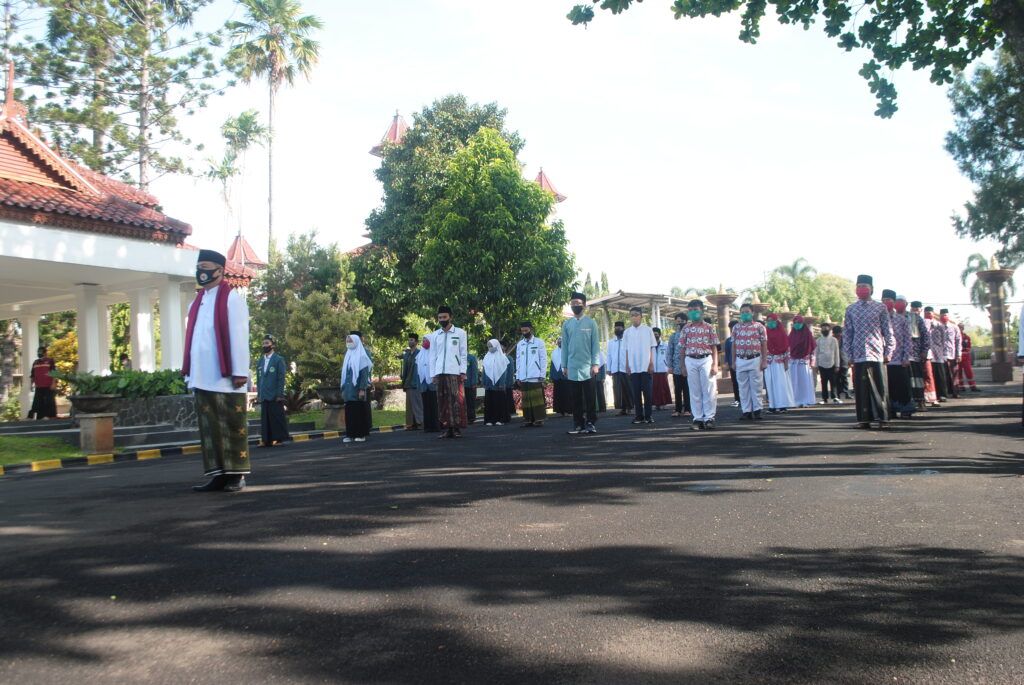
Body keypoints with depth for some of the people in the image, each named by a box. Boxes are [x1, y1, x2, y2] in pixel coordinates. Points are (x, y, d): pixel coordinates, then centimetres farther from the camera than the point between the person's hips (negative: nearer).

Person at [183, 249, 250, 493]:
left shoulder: (231, 299, -2)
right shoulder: (196, 303, 18)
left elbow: (239, 337, -8)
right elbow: (191, 340, 19)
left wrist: (240, 372, -13)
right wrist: (188, 372, 14)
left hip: (225, 379, -7)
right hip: (202, 379, 7)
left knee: (232, 426, 0)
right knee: (209, 428, 6)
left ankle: (237, 475, 6)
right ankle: (218, 474, 11)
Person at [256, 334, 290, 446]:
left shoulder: (279, 360, 0)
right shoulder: (260, 361, 16)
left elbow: (281, 378, -5)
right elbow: (258, 379, 18)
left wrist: (280, 394, -11)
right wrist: (258, 394, 11)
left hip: (275, 396, -5)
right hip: (264, 397, 5)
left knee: (277, 418, -3)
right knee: (265, 419, 3)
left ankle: (280, 438, 3)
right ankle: (267, 440, 7)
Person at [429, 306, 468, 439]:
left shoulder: (460, 333, 6)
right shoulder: (435, 335, 14)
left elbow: (464, 354, 4)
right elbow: (433, 356, 14)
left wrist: (463, 372, -5)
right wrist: (433, 375, 7)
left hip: (455, 372, -3)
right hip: (440, 373, 3)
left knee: (457, 400, -8)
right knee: (443, 401, 2)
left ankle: (457, 428, -3)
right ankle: (447, 429, 7)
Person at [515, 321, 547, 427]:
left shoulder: (539, 342, 3)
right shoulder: (519, 344, 15)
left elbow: (544, 359, 0)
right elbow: (518, 361, 16)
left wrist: (542, 375, -7)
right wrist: (517, 376, 9)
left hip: (536, 377, -4)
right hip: (523, 378, 4)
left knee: (537, 398, -5)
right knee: (526, 399, 2)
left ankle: (539, 419, -2)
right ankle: (528, 420, 6)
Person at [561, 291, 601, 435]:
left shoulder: (591, 323, 3)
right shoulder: (567, 324, 9)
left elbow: (595, 344, 1)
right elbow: (564, 346, 10)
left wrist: (596, 364, -6)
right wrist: (564, 366, 5)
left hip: (587, 367, -2)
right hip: (572, 368, 2)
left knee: (590, 397, -1)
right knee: (576, 398, 4)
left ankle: (591, 423, 6)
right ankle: (578, 424, 9)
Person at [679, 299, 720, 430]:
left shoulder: (709, 327, 3)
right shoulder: (686, 328, 10)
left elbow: (714, 347, 1)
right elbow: (682, 348, 10)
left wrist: (715, 364, -6)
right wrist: (683, 365, 5)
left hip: (706, 360, -2)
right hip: (691, 361, 2)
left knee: (709, 390, -2)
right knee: (694, 391, 4)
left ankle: (709, 418, 4)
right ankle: (698, 419, 9)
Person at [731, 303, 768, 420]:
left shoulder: (759, 326, 2)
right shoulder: (736, 327, 10)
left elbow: (764, 344, 1)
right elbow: (733, 345, 11)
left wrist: (764, 361, -5)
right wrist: (733, 362, 7)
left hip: (755, 360, -3)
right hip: (740, 361, 3)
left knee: (756, 386, -1)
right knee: (743, 388, 4)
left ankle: (757, 410, 4)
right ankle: (746, 411, 8)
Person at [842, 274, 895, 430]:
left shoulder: (880, 308, 6)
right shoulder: (850, 309, 11)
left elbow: (888, 331, 6)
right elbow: (847, 333, 11)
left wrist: (888, 352, 0)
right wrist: (849, 354, 5)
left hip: (877, 354, -2)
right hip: (858, 356, 2)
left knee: (880, 387, -3)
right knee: (861, 388, 2)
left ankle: (882, 418, 2)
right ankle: (864, 419, 7)